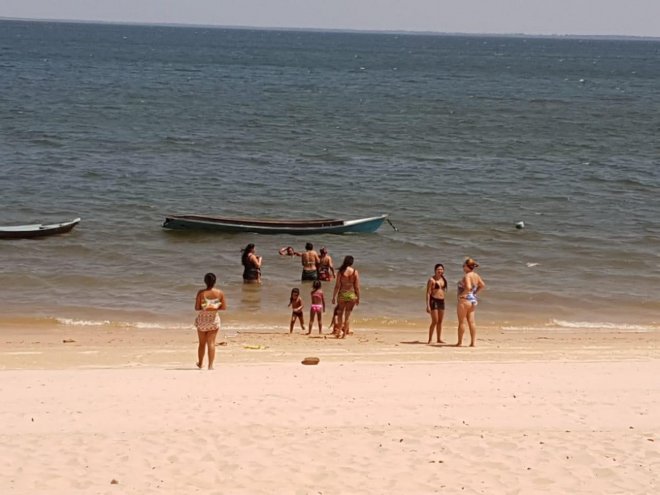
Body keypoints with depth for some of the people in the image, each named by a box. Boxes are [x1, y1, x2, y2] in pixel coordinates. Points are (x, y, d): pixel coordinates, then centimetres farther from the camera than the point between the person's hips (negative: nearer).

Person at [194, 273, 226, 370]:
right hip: (214, 319, 0)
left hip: (202, 320, 0)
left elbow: (197, 308, -12)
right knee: (211, 343, 3)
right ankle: (210, 365, -3)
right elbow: (224, 307, -5)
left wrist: (203, 307, 7)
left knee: (202, 343, 16)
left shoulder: (201, 293, -13)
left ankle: (200, 363, 29)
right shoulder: (220, 293, -9)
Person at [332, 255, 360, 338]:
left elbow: (337, 286, -6)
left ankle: (339, 332, 12)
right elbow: (357, 287, -3)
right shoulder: (355, 272, -5)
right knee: (348, 314, 9)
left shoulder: (340, 272, -8)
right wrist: (358, 298, 6)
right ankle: (345, 333, 9)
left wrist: (334, 297, 2)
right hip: (351, 295, 1)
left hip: (342, 294, -1)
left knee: (340, 313, 15)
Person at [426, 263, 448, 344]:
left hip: (442, 301, 7)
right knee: (435, 321, -9)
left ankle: (439, 338, 18)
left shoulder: (443, 279, 10)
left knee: (440, 321, 10)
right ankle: (430, 339, -3)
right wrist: (428, 305, -15)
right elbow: (428, 293, -11)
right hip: (434, 301, -7)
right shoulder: (432, 280, -9)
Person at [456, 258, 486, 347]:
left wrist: (461, 294, -18)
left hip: (464, 300, -8)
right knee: (471, 322, 6)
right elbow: (483, 286, 17)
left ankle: (460, 342, 6)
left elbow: (468, 288, -31)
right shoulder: (476, 276, 8)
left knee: (461, 322, 1)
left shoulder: (467, 276, -17)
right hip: (473, 300, 8)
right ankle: (473, 342, 4)